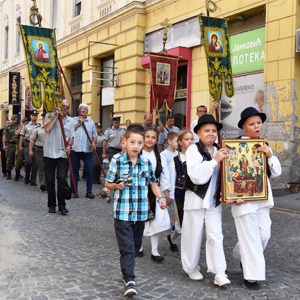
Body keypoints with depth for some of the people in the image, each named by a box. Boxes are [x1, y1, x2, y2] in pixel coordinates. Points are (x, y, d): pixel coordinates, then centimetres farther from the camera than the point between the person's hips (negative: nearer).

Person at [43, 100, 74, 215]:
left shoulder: (70, 121, 13)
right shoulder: (50, 116, 2)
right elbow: (47, 129, -16)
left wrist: (69, 145, -5)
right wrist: (56, 115, -13)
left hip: (63, 154, 2)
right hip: (49, 153, -2)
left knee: (62, 179, -6)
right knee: (50, 180, 5)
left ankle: (62, 205, -1)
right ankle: (51, 205, 16)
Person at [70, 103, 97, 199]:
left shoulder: (91, 122, 17)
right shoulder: (73, 120, 9)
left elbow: (94, 135, 17)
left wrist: (93, 143, -1)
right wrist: (79, 123, -5)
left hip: (87, 150, 2)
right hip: (75, 149, -1)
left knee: (90, 170, -4)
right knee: (74, 170, 4)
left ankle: (89, 191, 5)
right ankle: (73, 191, 13)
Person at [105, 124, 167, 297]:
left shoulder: (147, 163, 3)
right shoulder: (117, 162, -5)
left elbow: (153, 183, 13)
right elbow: (108, 183, 2)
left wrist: (160, 197, 0)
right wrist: (117, 186, -18)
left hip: (141, 212, 4)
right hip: (122, 212, -4)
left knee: (136, 245, 15)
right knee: (127, 247, -7)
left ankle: (127, 271, 35)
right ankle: (130, 281, -5)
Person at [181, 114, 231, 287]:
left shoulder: (219, 151, 9)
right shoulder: (193, 150, -7)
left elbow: (223, 174, 16)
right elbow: (196, 176, -19)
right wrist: (215, 160, -20)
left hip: (214, 200, 4)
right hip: (196, 199, -4)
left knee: (216, 235, 0)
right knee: (193, 235, 7)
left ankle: (219, 274, 3)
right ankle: (191, 268, 25)